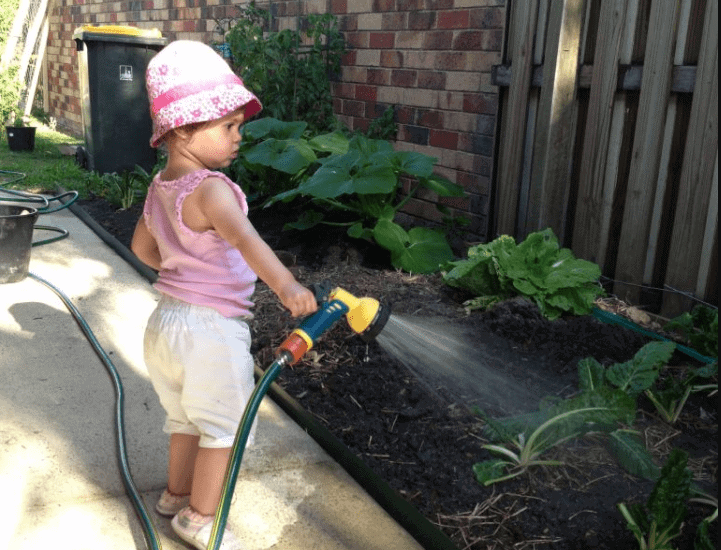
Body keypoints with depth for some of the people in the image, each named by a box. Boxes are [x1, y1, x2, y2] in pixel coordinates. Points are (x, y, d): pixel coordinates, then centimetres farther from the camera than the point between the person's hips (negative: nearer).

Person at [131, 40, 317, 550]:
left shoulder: (160, 187, 5)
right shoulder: (210, 189, -23)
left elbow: (143, 247, 18)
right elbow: (245, 238, -41)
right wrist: (286, 285, -51)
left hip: (167, 320, 9)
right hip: (212, 328, -9)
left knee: (186, 417, 26)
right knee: (225, 426, 9)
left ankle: (177, 493, 43)